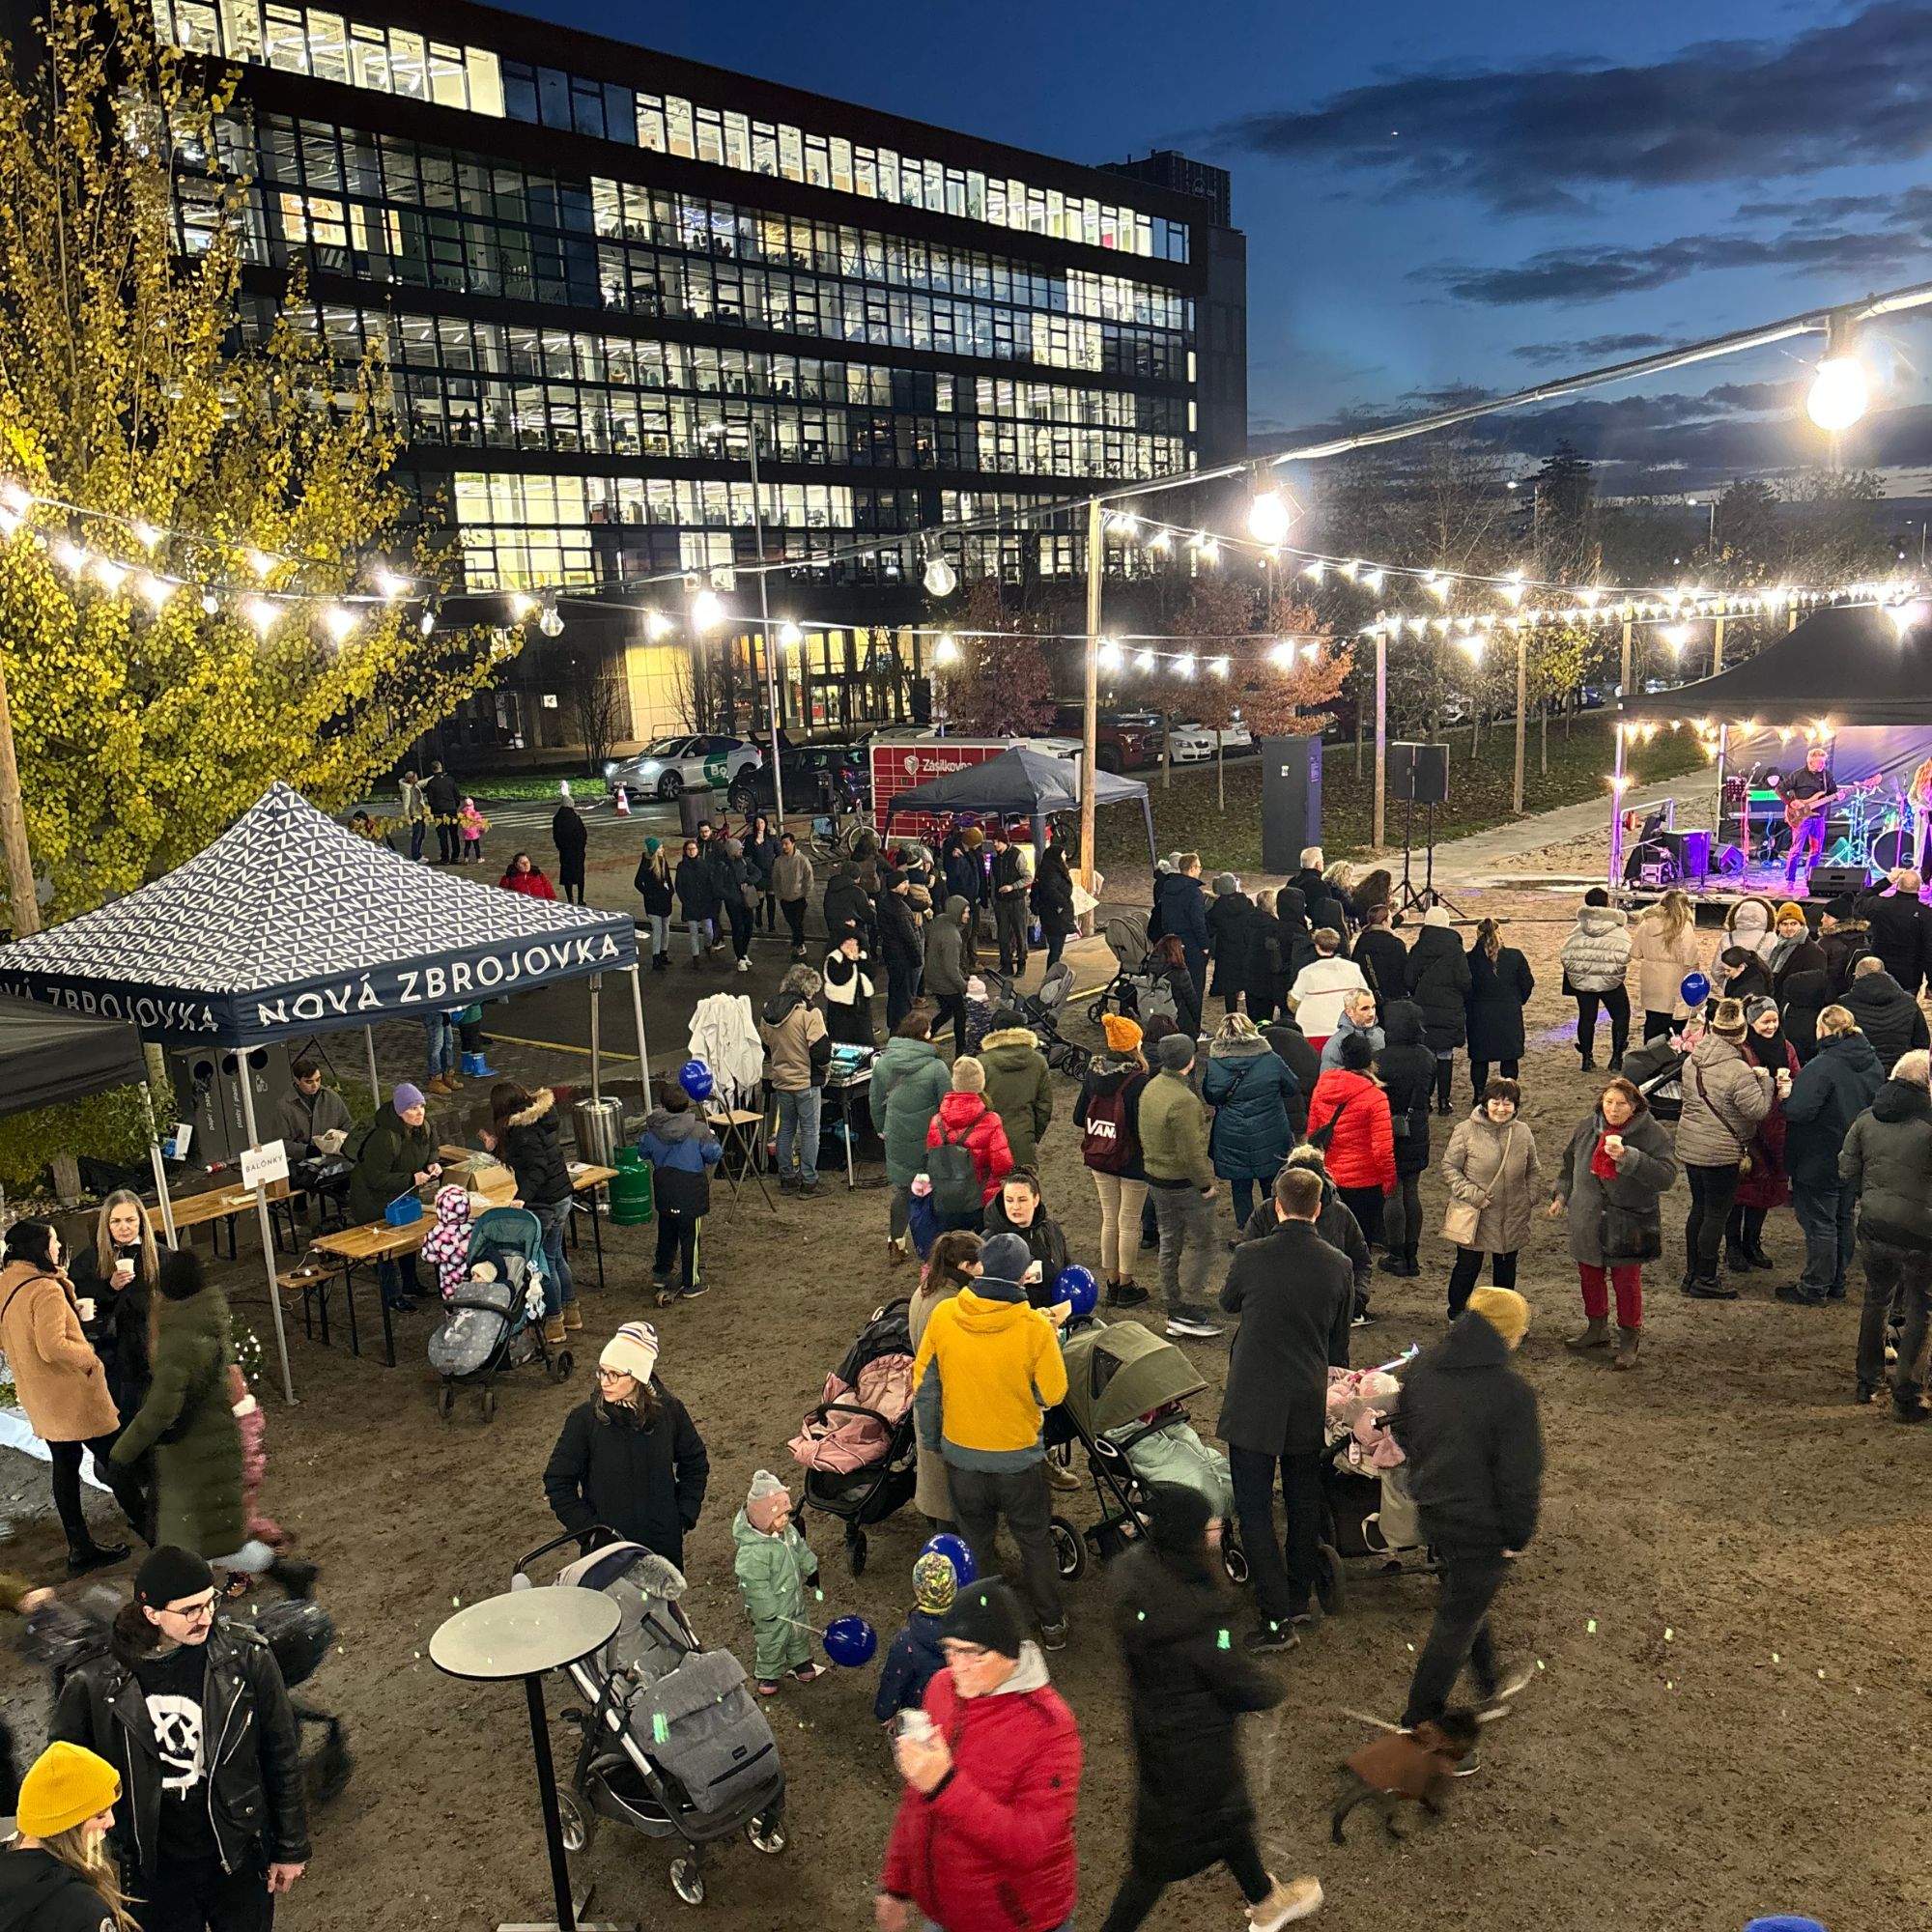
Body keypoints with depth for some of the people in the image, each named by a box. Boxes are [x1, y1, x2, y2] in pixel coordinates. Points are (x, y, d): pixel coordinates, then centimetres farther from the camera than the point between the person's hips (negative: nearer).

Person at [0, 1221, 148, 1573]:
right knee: (116, 1461, 3)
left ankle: (80, 1548, 21)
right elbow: (53, 1347, -29)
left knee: (65, 1465, 15)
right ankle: (150, 1530, 12)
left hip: (40, 1398, 8)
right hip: (73, 1394, -8)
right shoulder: (45, 1289, -23)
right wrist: (89, 1358, -14)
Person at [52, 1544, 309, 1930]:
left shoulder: (247, 1657, -15)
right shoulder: (96, 1682, -16)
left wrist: (291, 1848, -1)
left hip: (239, 1858, 0)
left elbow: (282, 1757, -6)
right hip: (154, 1871, 0)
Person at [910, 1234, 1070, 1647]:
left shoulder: (942, 1317, -16)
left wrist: (930, 1440, 10)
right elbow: (1052, 1394, -13)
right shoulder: (1035, 1329, -24)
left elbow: (925, 1387, -6)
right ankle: (1051, 1622, 35)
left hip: (961, 1455, 2)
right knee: (1034, 1542, 21)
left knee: (974, 1542, 22)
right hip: (1020, 1458, -2)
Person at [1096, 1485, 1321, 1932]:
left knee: (1227, 1810, 31)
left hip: (1154, 1724, 8)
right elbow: (1243, 1687, -25)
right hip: (1192, 1744, -8)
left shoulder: (1135, 1570, -15)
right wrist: (1272, 1684, -3)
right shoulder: (1194, 1613, -38)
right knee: (1165, 1850, 14)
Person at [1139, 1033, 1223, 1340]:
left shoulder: (1150, 1088, 4)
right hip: (1185, 1184, -9)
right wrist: (1205, 1184, -13)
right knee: (1201, 1242, 3)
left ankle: (1174, 1311, 22)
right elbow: (1191, 1152, -24)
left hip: (1155, 1178, 9)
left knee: (1169, 1243, 15)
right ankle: (1188, 1311, 3)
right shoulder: (1183, 1101, -26)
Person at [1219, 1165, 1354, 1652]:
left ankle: (1276, 1617, 0)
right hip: (1309, 1404, 4)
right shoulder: (1338, 1266, -4)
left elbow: (1228, 1303, 8)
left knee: (1254, 1510, 3)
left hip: (1253, 1402, -4)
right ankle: (1298, 1598, 32)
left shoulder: (1250, 1256, -14)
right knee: (1304, 1504, 20)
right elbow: (1340, 1343, 8)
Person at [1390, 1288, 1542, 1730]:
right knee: (1458, 1620, 11)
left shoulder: (1423, 1369, -5)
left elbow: (1402, 1429, 10)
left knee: (1469, 1597, 29)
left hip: (1432, 1510, 7)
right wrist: (1518, 1536, -9)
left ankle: (1487, 1681, 49)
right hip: (1482, 1528, -7)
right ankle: (1420, 1721, 23)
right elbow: (1520, 1477, -22)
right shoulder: (1511, 1393, -27)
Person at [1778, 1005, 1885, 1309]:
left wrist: (1784, 1096, -12)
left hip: (1819, 1162, -8)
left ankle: (1814, 1288, 13)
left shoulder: (1822, 1066, -25)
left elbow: (1798, 1110, -31)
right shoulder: (1873, 1064, 2)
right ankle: (1837, 1283, 30)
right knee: (1844, 1220, 19)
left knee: (1820, 1225, 3)